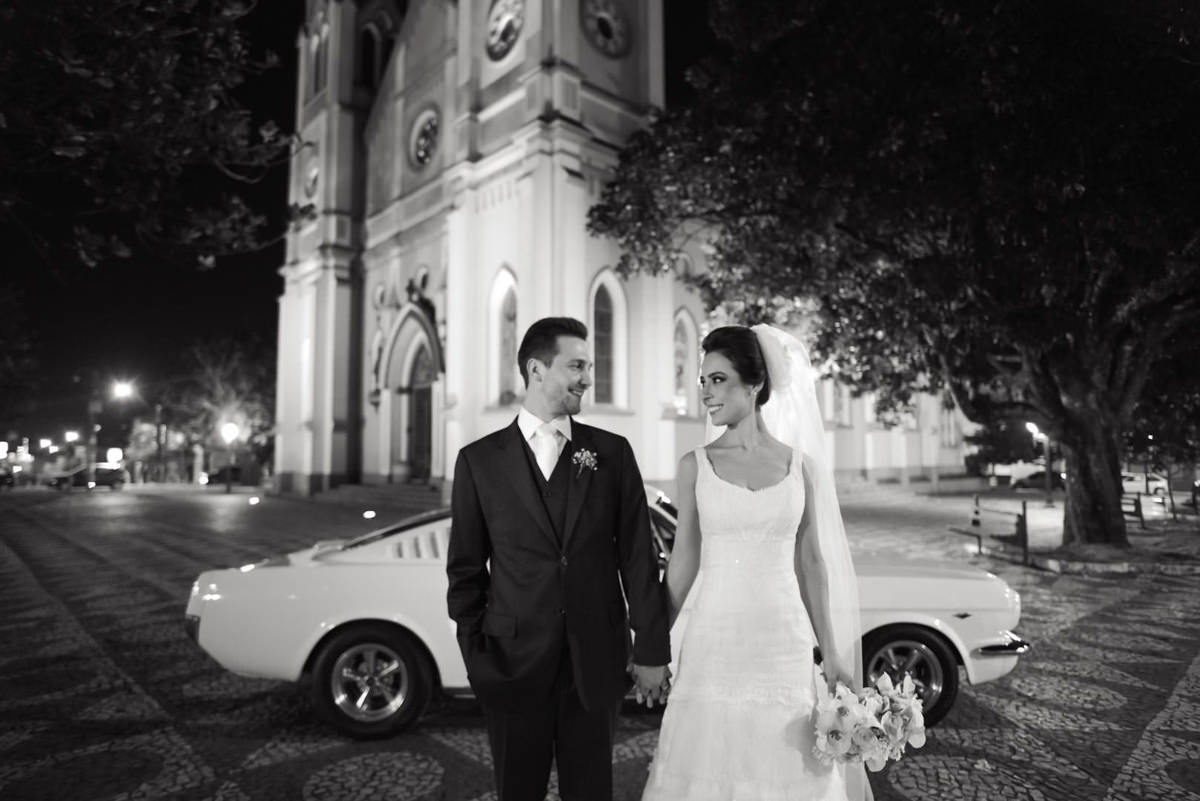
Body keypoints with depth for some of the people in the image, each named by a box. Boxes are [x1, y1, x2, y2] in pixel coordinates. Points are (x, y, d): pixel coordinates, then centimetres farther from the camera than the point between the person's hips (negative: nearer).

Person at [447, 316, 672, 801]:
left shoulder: (613, 452, 0)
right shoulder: (480, 460, -2)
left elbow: (638, 557, 0)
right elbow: (465, 569, 2)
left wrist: (652, 650, 0)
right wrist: (474, 653, -2)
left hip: (597, 660, 1)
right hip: (513, 661, 0)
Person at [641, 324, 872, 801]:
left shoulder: (801, 465, 1)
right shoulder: (695, 465, -1)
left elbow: (811, 562, 6)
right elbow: (684, 560, 3)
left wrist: (831, 654, 7)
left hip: (785, 645, 1)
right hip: (715, 645, -1)